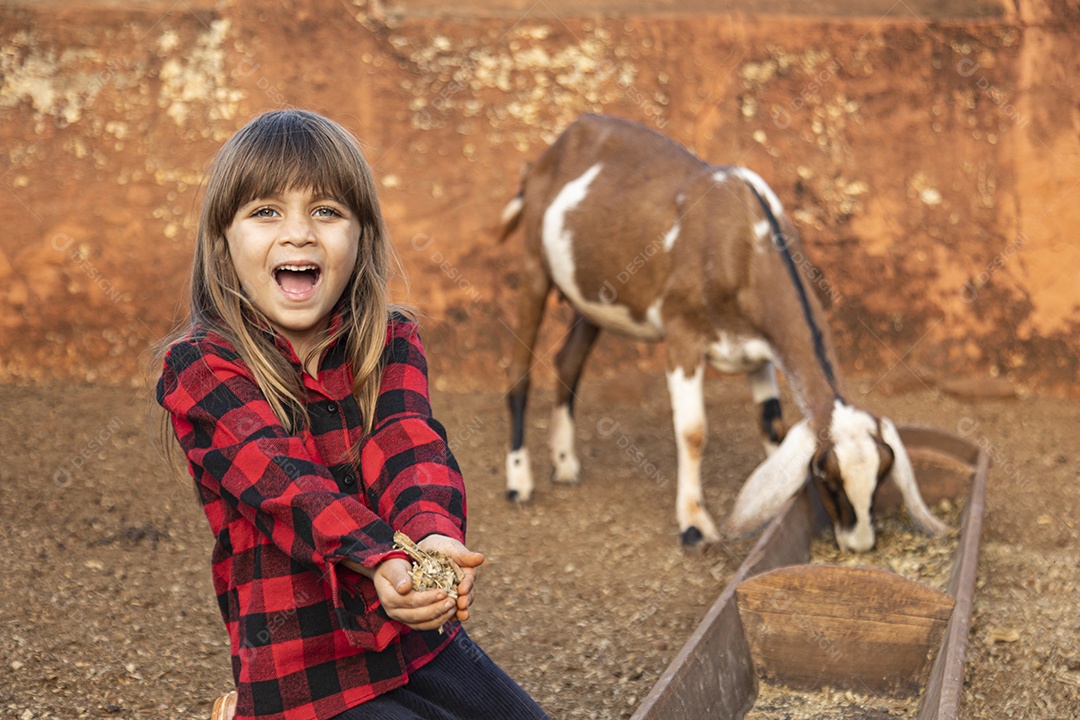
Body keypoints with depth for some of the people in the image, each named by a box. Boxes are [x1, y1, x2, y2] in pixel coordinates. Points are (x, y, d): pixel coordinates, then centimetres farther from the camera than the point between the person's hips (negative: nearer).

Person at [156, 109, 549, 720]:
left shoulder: (393, 342, 3)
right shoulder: (200, 365, -10)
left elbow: (409, 445, -16)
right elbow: (282, 480, -25)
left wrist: (434, 535, -38)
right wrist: (379, 566, -43)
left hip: (423, 643, 5)